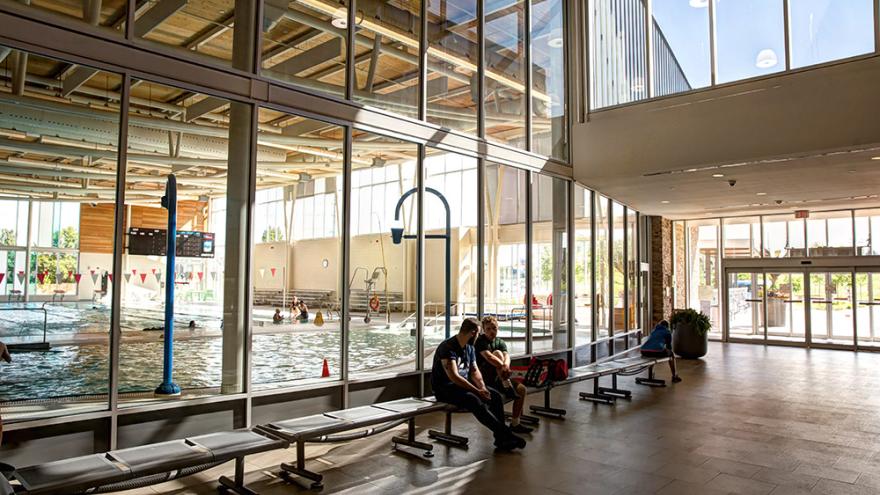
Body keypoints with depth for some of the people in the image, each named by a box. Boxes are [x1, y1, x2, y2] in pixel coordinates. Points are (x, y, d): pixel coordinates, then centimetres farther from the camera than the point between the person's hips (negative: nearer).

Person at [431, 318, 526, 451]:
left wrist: (482, 387, -11)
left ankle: (501, 439, -11)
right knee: (476, 402, -33)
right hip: (445, 389, -8)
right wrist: (477, 391, -27)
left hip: (464, 384, 8)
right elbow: (454, 377, -28)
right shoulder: (448, 347, -20)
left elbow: (474, 370, 9)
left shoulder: (469, 348, 9)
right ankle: (506, 434, -25)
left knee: (495, 396, -12)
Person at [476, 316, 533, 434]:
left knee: (521, 389, -9)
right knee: (497, 353, -27)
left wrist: (506, 365, -39)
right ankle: (507, 386, -30)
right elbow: (488, 356, -29)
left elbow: (506, 355, -14)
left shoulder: (500, 342, 9)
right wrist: (503, 366, -45)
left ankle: (514, 424, 0)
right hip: (483, 377, -7)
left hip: (496, 378, 7)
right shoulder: (480, 341, -9)